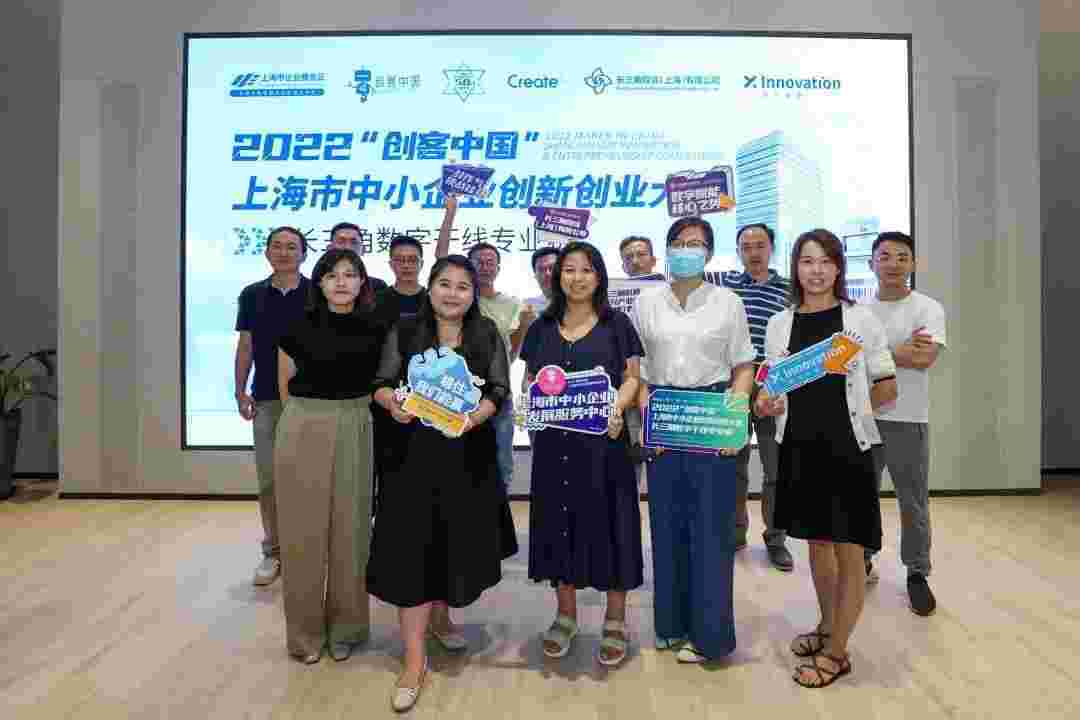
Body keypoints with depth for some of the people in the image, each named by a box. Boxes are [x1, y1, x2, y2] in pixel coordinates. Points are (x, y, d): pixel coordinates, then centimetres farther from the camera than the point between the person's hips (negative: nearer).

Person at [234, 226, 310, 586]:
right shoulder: (252, 295, 6)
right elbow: (245, 346, 9)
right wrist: (240, 391, 2)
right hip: (266, 399, 2)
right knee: (268, 479, 6)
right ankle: (273, 551, 19)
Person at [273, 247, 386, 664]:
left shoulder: (375, 329, -1)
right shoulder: (300, 326, -4)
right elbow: (285, 383, 8)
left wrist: (349, 411, 6)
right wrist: (311, 414, 9)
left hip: (355, 433, 1)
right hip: (304, 431, -1)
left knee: (349, 530, 9)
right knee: (304, 531, 7)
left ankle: (344, 627, 25)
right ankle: (306, 629, 24)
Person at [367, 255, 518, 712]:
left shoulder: (487, 335, 4)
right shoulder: (404, 332, 2)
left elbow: (500, 391, -1)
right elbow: (381, 384, 2)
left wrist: (472, 417, -20)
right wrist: (392, 403, -21)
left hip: (469, 455, 2)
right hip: (414, 452, -1)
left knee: (459, 539, 14)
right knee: (413, 547, -3)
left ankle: (440, 616, 42)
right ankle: (415, 658, 8)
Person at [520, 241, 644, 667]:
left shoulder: (616, 324, 3)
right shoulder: (541, 327, 11)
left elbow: (632, 377, 1)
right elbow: (528, 380, 13)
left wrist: (617, 408, -18)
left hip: (603, 440, -2)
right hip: (553, 441, 3)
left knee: (608, 521, 2)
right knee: (558, 521, 9)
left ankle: (616, 620, 20)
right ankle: (565, 615, 27)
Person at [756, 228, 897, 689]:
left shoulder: (861, 319, -4)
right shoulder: (779, 325, 4)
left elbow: (887, 390, 0)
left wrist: (845, 406, -7)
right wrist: (766, 405, -8)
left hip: (847, 447, -3)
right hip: (799, 447, 3)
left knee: (848, 553, 5)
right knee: (817, 543, 18)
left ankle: (835, 653, 21)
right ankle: (827, 627, 39)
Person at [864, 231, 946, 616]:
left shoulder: (928, 308, -4)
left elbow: (925, 358, -19)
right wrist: (901, 349, -11)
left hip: (907, 420, -3)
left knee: (913, 502, 8)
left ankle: (917, 573, 23)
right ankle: (862, 561, 30)